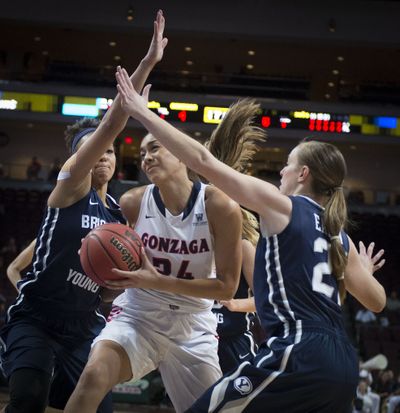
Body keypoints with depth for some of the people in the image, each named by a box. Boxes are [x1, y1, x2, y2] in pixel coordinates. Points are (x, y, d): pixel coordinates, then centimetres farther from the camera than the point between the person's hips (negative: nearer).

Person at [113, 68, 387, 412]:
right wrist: (365, 272, 51)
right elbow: (376, 301, 27)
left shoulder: (282, 207, 2)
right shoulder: (340, 238, 20)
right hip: (343, 366, 8)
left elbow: (203, 161, 0)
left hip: (300, 357, -8)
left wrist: (143, 113, 7)